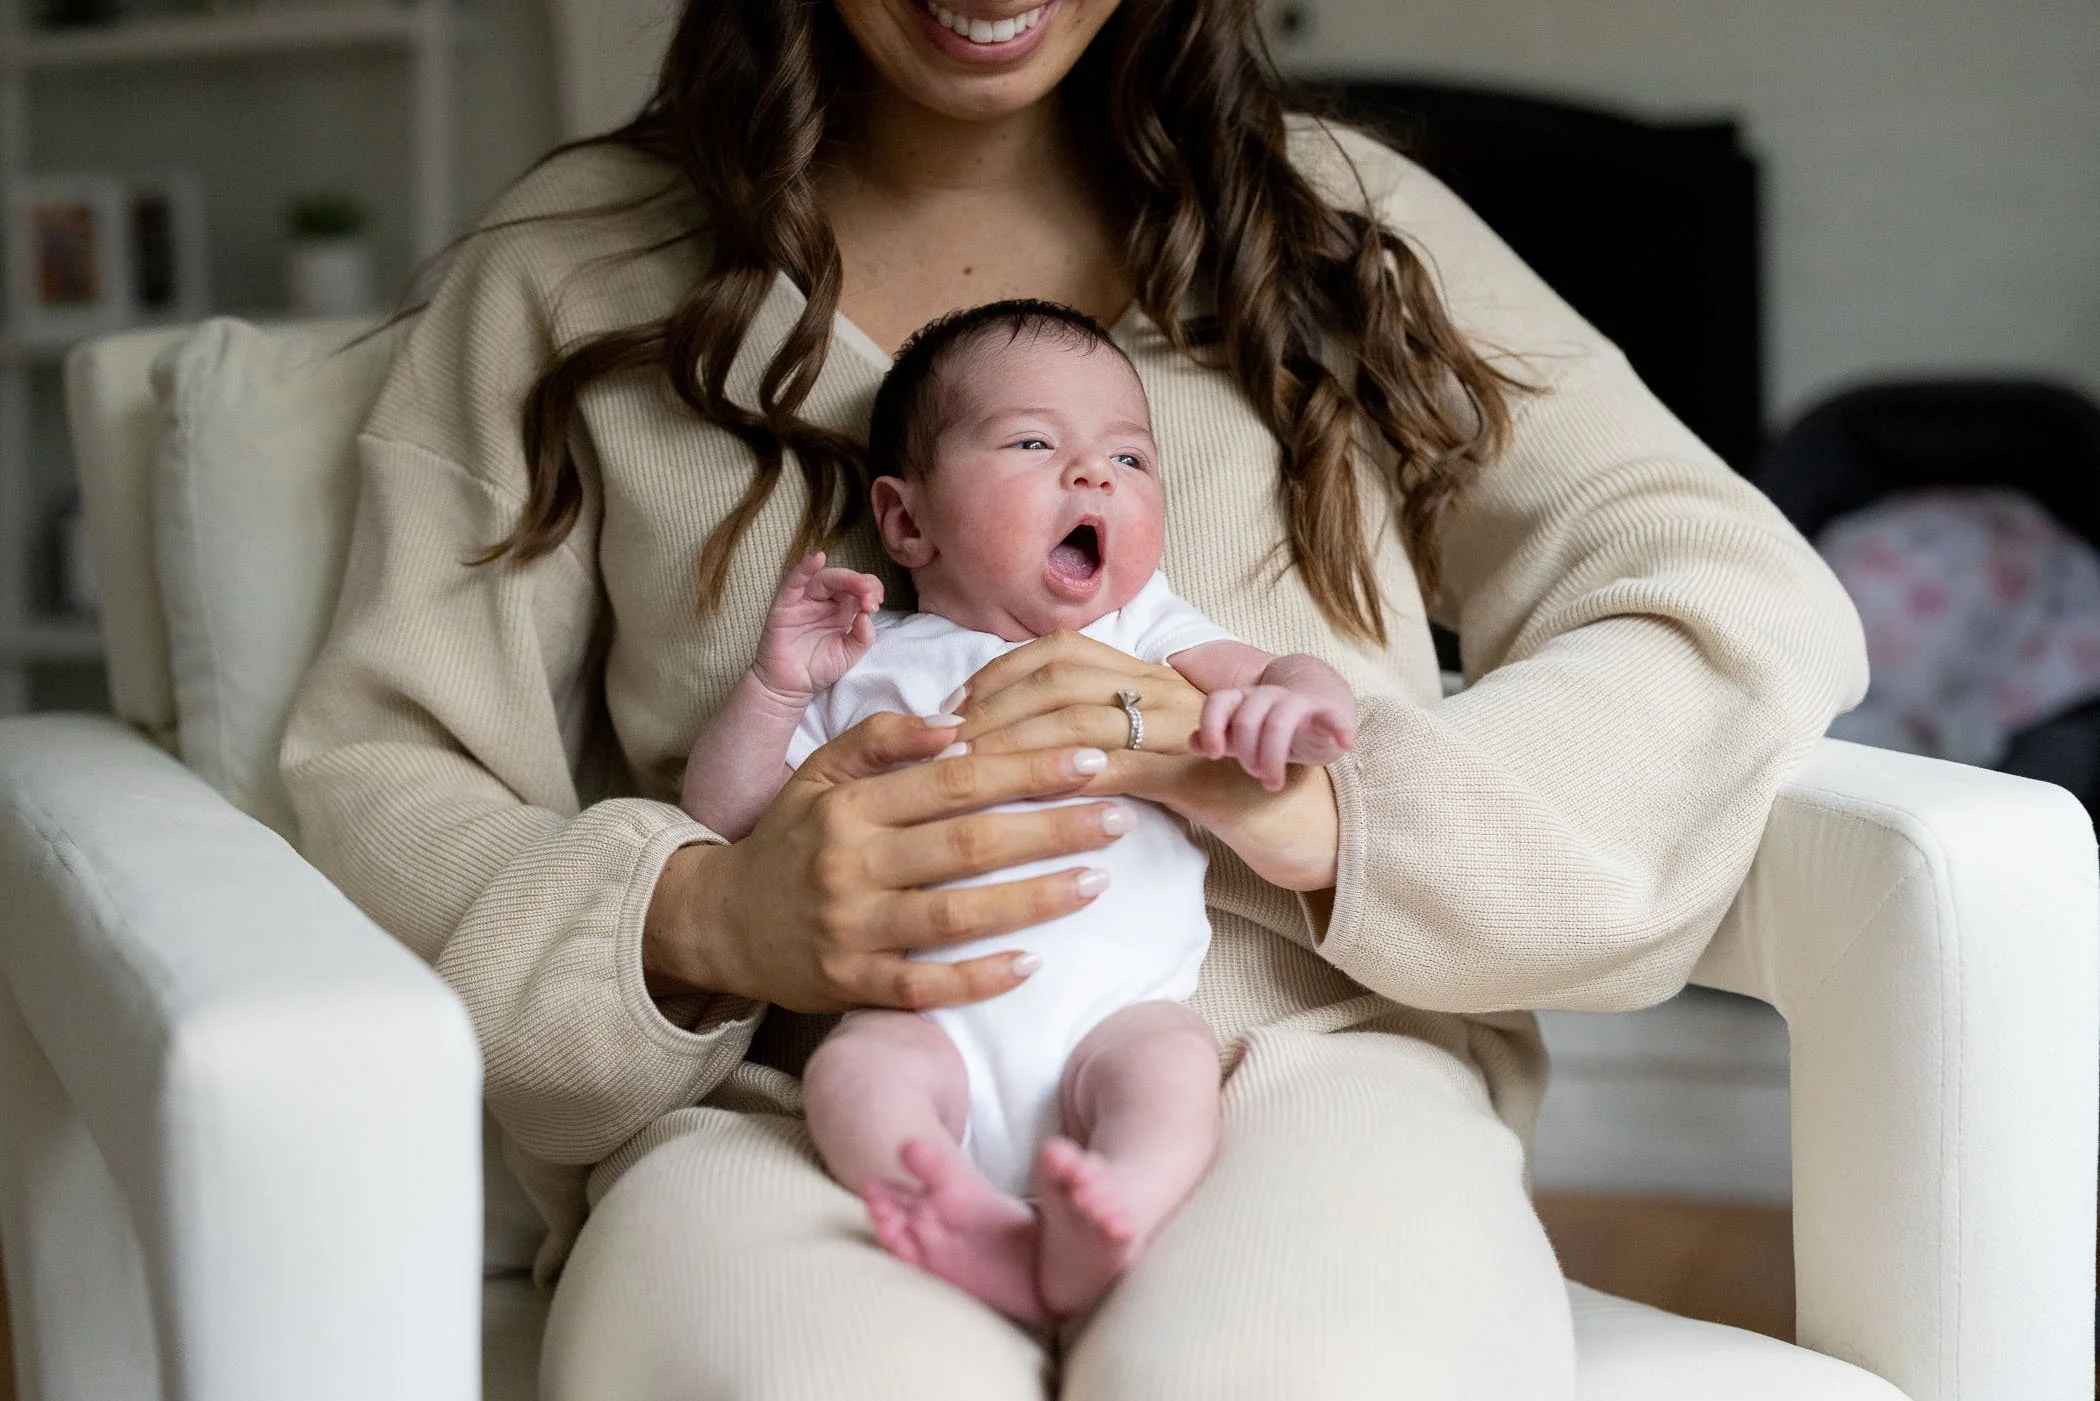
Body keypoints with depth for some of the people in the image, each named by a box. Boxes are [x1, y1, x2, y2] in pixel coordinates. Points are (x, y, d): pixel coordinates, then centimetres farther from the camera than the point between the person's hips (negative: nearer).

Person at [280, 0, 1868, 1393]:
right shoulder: (570, 264, 16)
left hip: (1294, 1057, 0)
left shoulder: (1342, 215, 18)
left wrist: (1336, 807, -9)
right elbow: (375, 778, 9)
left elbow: (1748, 605, 9)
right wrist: (696, 922, -13)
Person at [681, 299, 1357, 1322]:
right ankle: (990, 1234, -49)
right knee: (851, 1070, -29)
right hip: (930, 1019, 0)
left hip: (1119, 1005, 0)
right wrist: (776, 683, 1)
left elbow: (1301, 680, 8)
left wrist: (1292, 705, -18)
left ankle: (1110, 1217, -54)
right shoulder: (867, 667, 17)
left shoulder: (1144, 633, 20)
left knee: (1170, 1058, -30)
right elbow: (719, 823, 17)